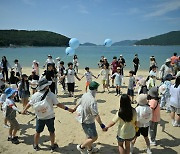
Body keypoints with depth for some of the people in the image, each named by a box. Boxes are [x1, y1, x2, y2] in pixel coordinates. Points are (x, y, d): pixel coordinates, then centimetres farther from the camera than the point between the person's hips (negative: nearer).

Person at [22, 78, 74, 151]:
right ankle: (53, 145, 33)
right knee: (52, 131, 18)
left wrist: (24, 110, 22)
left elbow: (29, 104, 3)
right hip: (49, 117, -2)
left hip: (39, 117, 2)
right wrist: (67, 108, -10)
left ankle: (35, 145, 38)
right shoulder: (51, 95, -20)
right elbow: (58, 104, -18)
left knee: (38, 132, 20)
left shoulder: (35, 95, -11)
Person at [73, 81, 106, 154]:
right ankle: (81, 147, 20)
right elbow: (96, 115, -31)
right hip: (88, 122, -9)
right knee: (94, 137, 7)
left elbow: (79, 103, 12)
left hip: (84, 119, 9)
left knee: (89, 136, 26)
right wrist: (102, 125, -24)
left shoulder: (85, 95, -7)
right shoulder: (92, 101, -32)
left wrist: (74, 109, 32)